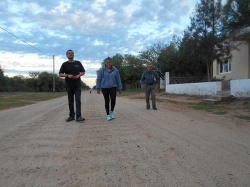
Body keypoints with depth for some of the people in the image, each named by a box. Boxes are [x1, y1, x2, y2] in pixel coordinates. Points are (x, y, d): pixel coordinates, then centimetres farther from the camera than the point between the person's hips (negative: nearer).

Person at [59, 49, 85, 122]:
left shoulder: (78, 63, 8)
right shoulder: (65, 64, 5)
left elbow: (83, 72, 12)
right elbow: (60, 74, 2)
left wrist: (79, 75, -9)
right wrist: (68, 75, -15)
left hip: (77, 85, 0)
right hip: (69, 85, 1)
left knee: (78, 100, -9)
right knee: (70, 101, 7)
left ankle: (78, 116, -11)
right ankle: (71, 116, 17)